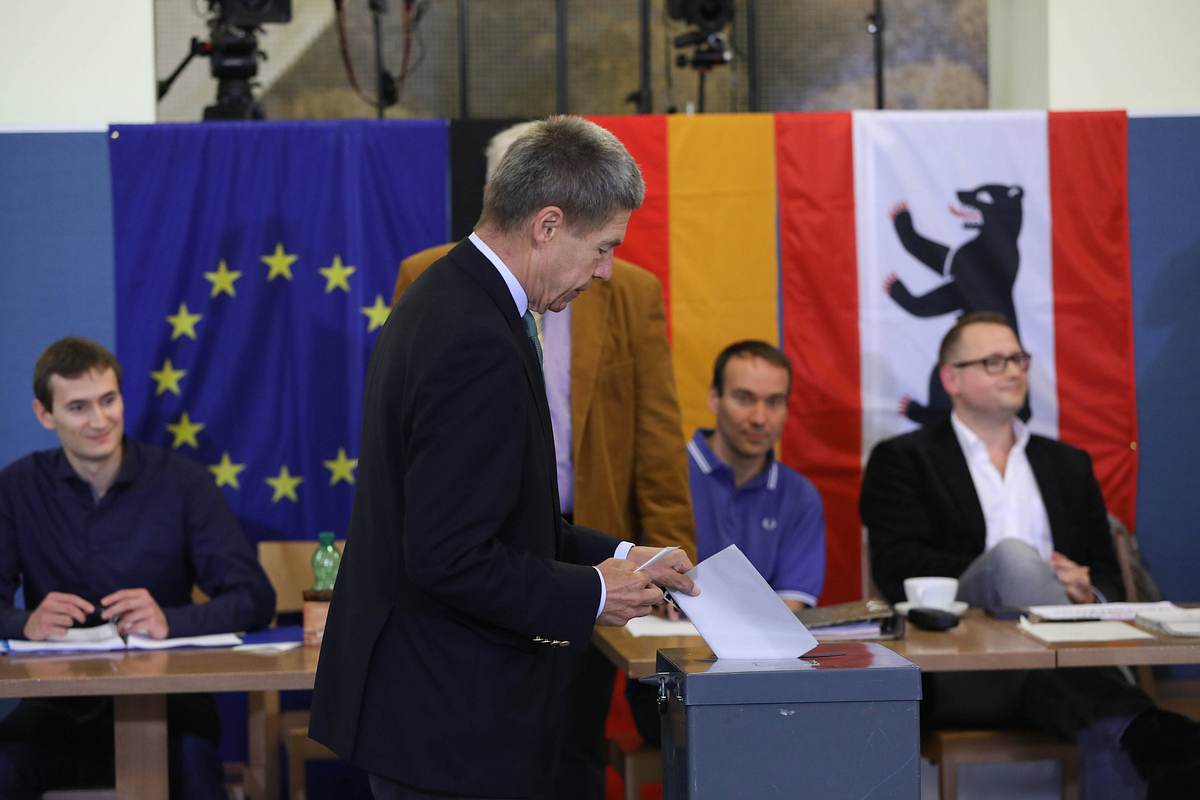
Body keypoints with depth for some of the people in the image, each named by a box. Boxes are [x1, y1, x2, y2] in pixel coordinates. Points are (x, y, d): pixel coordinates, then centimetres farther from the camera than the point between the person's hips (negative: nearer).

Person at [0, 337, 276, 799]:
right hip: (61, 706, 1)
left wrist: (169, 621, -27)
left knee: (192, 755, -34)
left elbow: (254, 598, -7)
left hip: (165, 696, 0)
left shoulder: (183, 484, 1)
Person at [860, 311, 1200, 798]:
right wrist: (1030, 576, -12)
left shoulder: (1068, 465, 28)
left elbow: (1109, 579, 23)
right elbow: (898, 570, -3)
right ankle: (1135, 729, -49)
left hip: (1058, 667, 3)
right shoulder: (902, 460, 13)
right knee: (1012, 555, -36)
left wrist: (1087, 594, -5)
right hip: (956, 662, -3)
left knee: (1106, 736, -36)